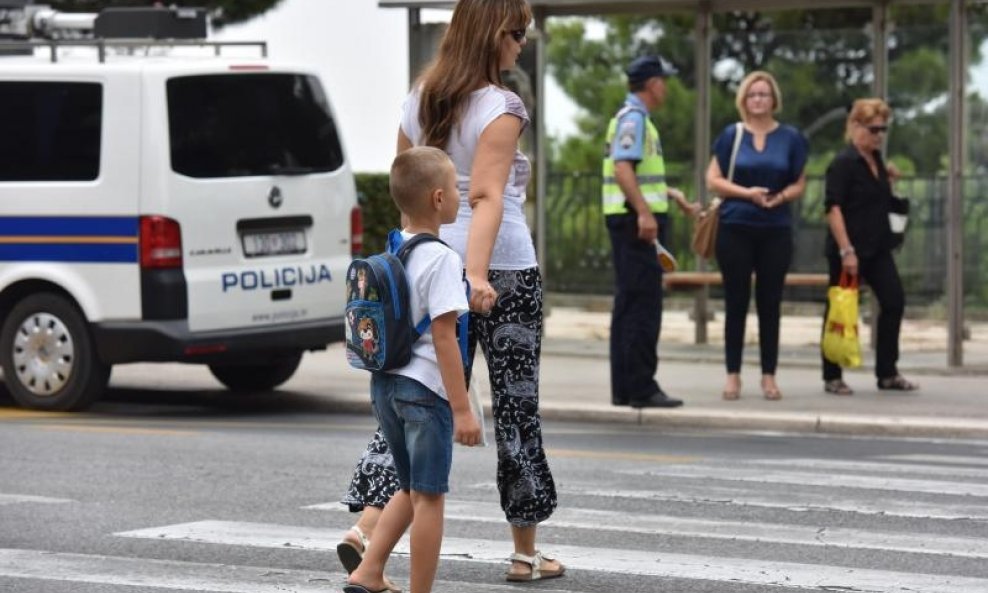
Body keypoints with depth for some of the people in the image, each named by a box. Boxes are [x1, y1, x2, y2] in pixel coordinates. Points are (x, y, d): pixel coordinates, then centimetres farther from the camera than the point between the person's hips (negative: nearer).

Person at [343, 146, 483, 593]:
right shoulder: (442, 259, -16)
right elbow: (443, 337, -19)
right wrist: (462, 409, -18)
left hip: (385, 384, 8)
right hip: (426, 390, -8)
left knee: (410, 490, 20)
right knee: (428, 496, 0)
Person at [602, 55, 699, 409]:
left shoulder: (635, 117, 21)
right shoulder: (633, 118, -12)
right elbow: (622, 168, -23)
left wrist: (674, 196, 29)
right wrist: (645, 213, -29)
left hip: (636, 220, 11)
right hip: (637, 220, -11)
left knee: (629, 305, 11)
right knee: (643, 305, -10)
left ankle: (624, 387, 14)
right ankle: (641, 388, -11)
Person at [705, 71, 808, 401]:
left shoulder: (790, 138, 6)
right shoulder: (731, 135, 4)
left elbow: (799, 184, 8)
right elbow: (713, 180, 1)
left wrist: (780, 197, -14)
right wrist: (747, 193, -15)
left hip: (776, 230, 1)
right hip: (735, 228, -1)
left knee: (770, 304, 3)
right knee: (736, 302, 1)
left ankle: (769, 377, 8)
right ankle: (733, 376, 6)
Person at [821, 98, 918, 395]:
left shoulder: (876, 160, 11)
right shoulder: (843, 163, -13)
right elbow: (833, 208, -19)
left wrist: (889, 180, 6)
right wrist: (846, 250, -24)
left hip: (877, 247, 8)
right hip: (848, 249, -8)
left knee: (894, 301, 4)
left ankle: (887, 373, 12)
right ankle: (832, 378, 10)